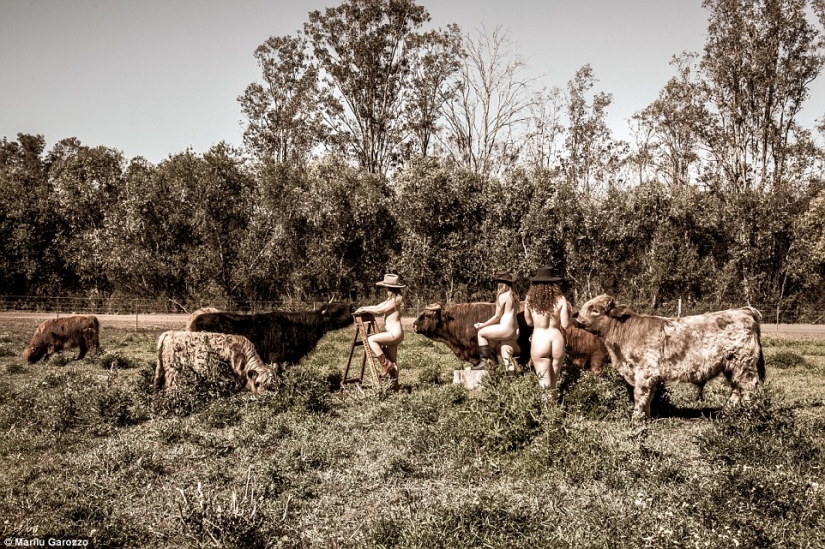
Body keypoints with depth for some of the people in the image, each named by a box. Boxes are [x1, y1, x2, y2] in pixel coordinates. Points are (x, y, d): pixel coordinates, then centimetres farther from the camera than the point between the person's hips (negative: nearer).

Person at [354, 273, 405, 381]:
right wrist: (363, 308, 8)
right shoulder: (392, 299, 15)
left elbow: (379, 311, -15)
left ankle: (385, 364, -10)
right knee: (392, 362, 10)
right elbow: (378, 306, 19)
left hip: (395, 333, -10)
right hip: (393, 334, 10)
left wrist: (365, 310, -6)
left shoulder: (396, 300, -14)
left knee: (371, 339, -16)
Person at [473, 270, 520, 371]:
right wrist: (485, 324, 24)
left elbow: (497, 316, -6)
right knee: (506, 356, 11)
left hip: (506, 329, -8)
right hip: (514, 331, 8)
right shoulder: (514, 296, 17)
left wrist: (482, 325, 5)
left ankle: (485, 361, 5)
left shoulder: (503, 296, -8)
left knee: (481, 333, 7)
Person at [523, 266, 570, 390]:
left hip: (539, 342, -1)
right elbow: (565, 324, -5)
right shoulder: (561, 300, -4)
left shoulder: (530, 299, -2)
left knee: (545, 386, -2)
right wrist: (568, 312, 14)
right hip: (557, 341, 1)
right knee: (553, 385, 16)